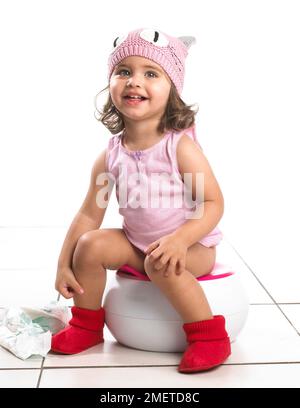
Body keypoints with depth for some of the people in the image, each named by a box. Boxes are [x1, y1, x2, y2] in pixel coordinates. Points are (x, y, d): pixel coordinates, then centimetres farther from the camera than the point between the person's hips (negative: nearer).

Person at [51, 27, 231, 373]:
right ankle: (86, 325, 8)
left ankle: (208, 335, -14)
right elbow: (89, 215, 0)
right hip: (136, 242, 5)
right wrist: (64, 264, -3)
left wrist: (179, 239, -35)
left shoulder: (181, 147, -19)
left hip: (192, 245, -5)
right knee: (91, 245, -13)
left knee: (161, 264, -33)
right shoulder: (110, 157, -6)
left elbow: (213, 203, -20)